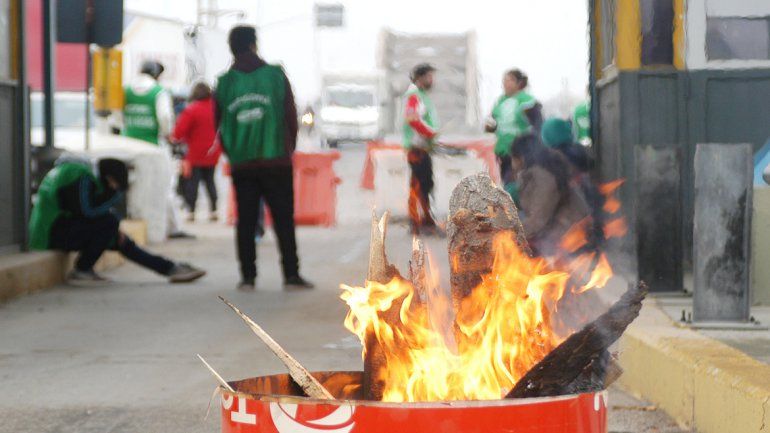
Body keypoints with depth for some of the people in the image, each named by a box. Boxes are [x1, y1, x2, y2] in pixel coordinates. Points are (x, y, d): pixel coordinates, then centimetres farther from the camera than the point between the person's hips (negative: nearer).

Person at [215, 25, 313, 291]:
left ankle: (248, 277, 5)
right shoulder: (275, 75, -1)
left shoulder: (224, 83, 2)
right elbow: (291, 117, 1)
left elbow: (217, 125, 5)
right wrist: (289, 148, 16)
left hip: (241, 166, 2)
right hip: (276, 160, -1)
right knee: (284, 220, 4)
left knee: (245, 221, 7)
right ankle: (291, 275, 2)